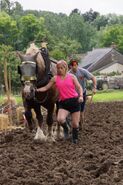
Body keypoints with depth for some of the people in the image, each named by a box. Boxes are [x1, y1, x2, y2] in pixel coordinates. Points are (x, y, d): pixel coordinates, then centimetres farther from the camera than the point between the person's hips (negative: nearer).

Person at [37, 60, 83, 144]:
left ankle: (75, 139, 28)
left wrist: (81, 96, -15)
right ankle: (65, 128, 9)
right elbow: (46, 87, 9)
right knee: (60, 119, -25)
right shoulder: (55, 78, 6)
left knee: (75, 124, 2)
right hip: (63, 103, 1)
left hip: (74, 101, -1)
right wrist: (36, 90, -5)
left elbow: (79, 87, 3)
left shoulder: (72, 77, 3)